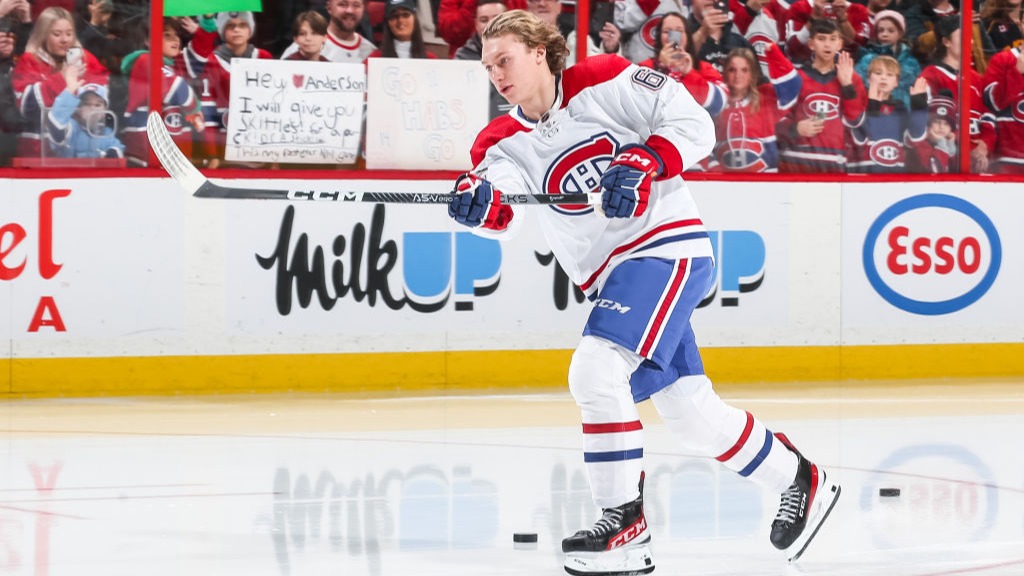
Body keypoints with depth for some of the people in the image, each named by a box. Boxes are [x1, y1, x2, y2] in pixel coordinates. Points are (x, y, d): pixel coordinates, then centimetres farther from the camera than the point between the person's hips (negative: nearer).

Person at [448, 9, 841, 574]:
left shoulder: (607, 83, -6)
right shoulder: (505, 143, 7)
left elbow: (694, 125, -9)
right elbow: (504, 214, -13)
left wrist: (642, 164, -24)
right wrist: (480, 204, -36)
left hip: (668, 246, -7)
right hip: (610, 277, 7)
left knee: (596, 369, -23)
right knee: (690, 413, 10)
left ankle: (624, 521, -17)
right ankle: (798, 482, 29)